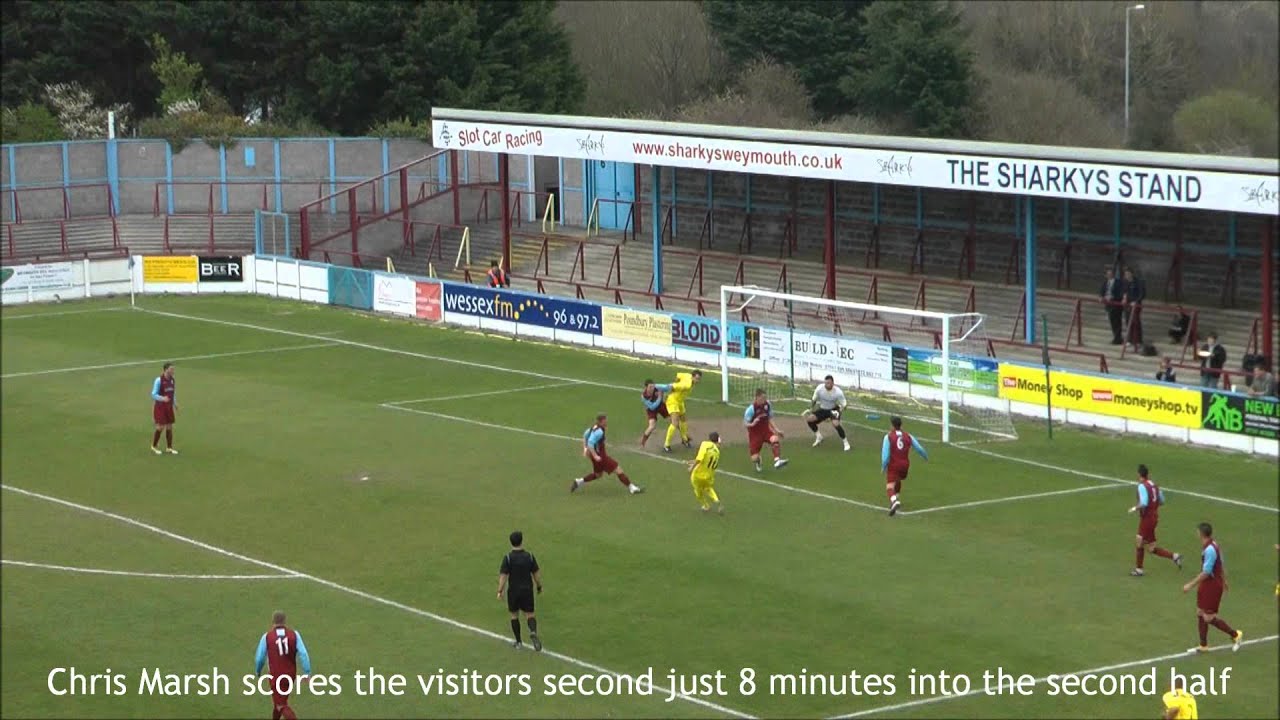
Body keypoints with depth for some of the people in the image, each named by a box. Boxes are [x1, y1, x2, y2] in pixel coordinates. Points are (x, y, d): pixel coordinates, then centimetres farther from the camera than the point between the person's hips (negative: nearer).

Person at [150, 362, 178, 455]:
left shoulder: (172, 380, 4)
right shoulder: (159, 380, -15)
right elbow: (153, 394, -14)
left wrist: (175, 403, 7)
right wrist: (162, 398, -30)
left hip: (169, 406, 6)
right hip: (160, 406, -6)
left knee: (169, 427, 6)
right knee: (160, 427, -6)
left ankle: (169, 448, 16)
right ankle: (154, 446, 13)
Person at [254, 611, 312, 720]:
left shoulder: (266, 637, -9)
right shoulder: (294, 634, -5)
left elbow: (259, 658, -3)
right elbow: (303, 654, -14)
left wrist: (257, 672, 17)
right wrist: (306, 673, -11)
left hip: (276, 676, -3)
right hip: (291, 674, 4)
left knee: (282, 706, 1)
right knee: (280, 700, 26)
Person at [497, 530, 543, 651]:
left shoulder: (508, 558, -13)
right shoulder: (529, 556, -6)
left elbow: (503, 576, -14)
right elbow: (536, 574, 1)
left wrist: (500, 591, -7)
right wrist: (539, 587, 15)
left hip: (513, 591, -1)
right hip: (527, 590, 1)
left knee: (514, 615, 15)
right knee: (529, 614, 8)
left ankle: (518, 642, 19)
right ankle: (533, 632, -22)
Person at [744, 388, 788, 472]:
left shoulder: (767, 405, -4)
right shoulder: (751, 408, -19)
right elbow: (745, 423, -14)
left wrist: (776, 430, 3)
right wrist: (752, 424, -36)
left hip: (765, 430, 3)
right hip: (755, 434, -3)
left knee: (775, 439, -33)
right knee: (755, 458, -6)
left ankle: (777, 460, -34)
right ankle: (758, 463, 33)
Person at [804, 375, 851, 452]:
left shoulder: (838, 392, -27)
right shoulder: (819, 388, -20)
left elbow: (844, 404, -16)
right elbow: (814, 400, -2)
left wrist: (841, 410, -35)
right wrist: (811, 409, -11)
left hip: (833, 410, -4)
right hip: (822, 409, 4)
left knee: (835, 424, -31)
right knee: (809, 418, -15)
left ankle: (846, 443, -11)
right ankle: (818, 437, 10)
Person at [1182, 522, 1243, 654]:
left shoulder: (1209, 550, -25)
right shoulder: (1214, 546, 5)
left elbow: (1206, 573, -25)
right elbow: (1222, 565, 17)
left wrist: (1191, 585, -19)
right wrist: (1224, 581, 30)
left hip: (1212, 587, -10)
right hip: (1207, 585, 10)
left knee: (1209, 618, -3)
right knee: (1200, 614, 13)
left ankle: (1235, 634, 11)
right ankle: (1203, 645, 21)